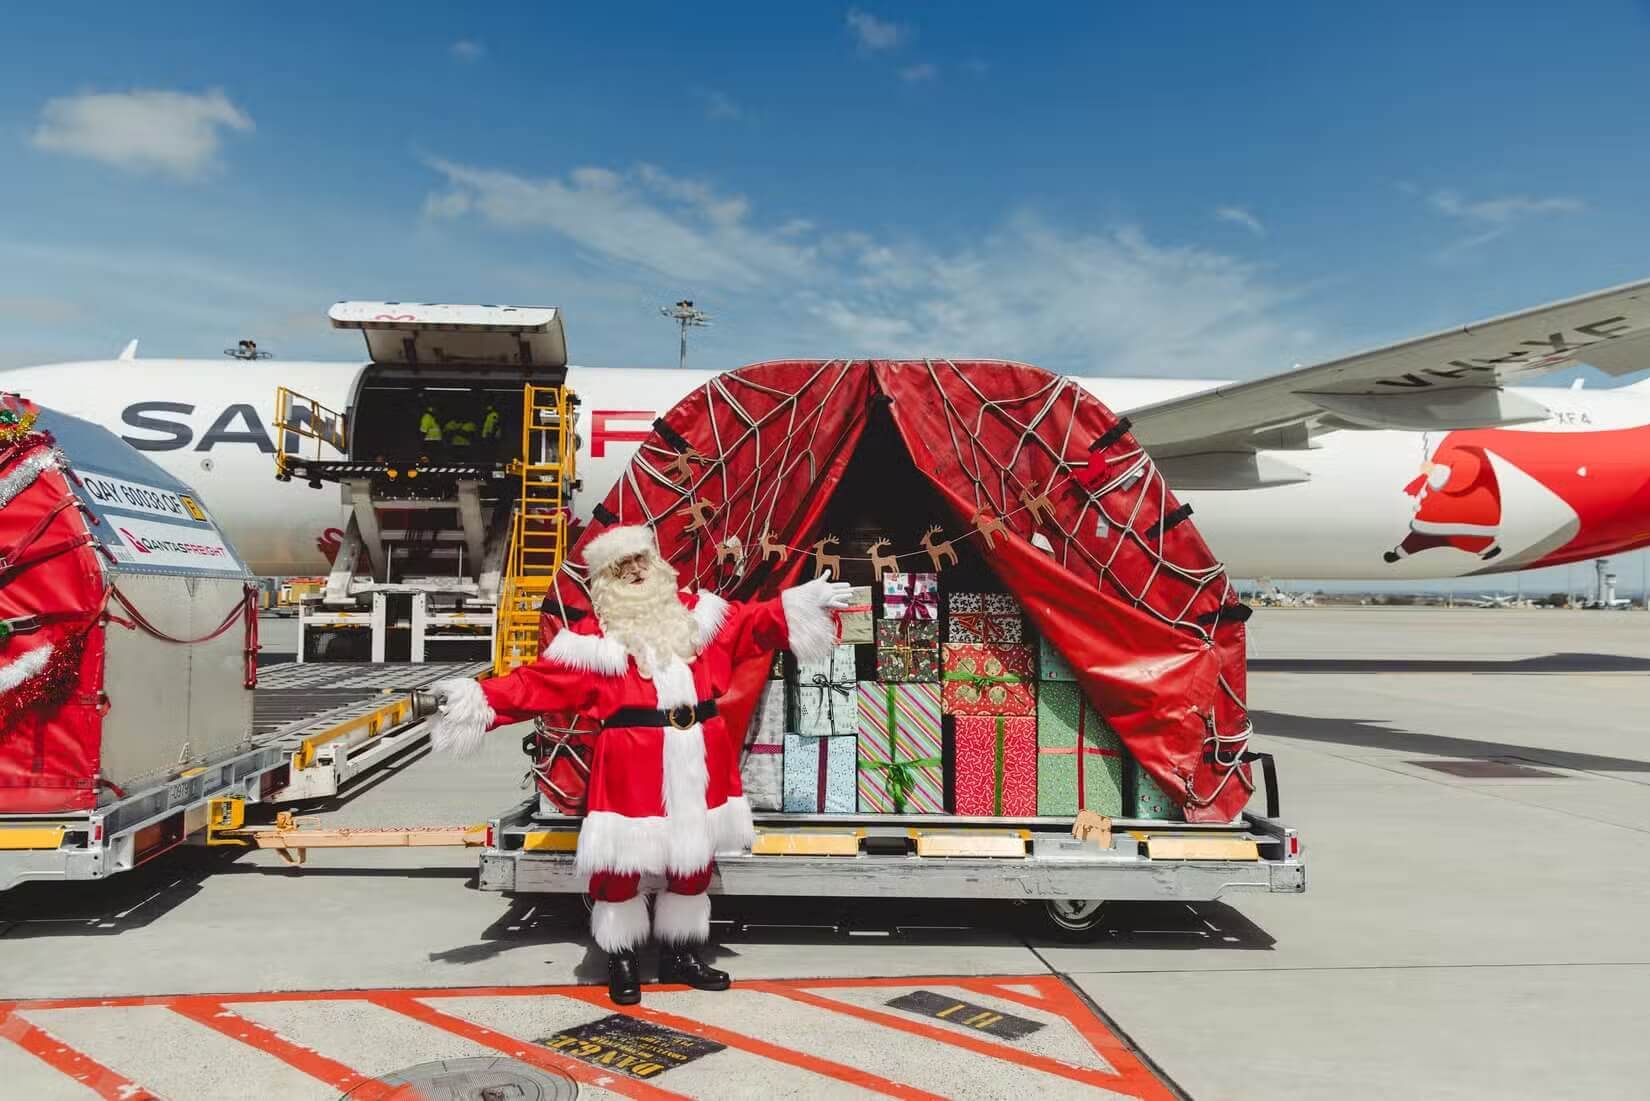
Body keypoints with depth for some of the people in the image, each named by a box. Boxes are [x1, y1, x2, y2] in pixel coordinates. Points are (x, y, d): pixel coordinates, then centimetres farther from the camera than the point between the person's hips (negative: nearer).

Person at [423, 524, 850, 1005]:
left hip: (698, 759, 4)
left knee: (694, 858, 15)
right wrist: (479, 701, -15)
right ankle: (621, 960, 21)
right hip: (631, 763, -4)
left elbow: (754, 624, 19)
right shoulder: (594, 636, -1)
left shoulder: (696, 612, 11)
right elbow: (537, 682, -4)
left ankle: (680, 954, 32)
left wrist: (803, 604, 16)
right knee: (621, 862, 0)